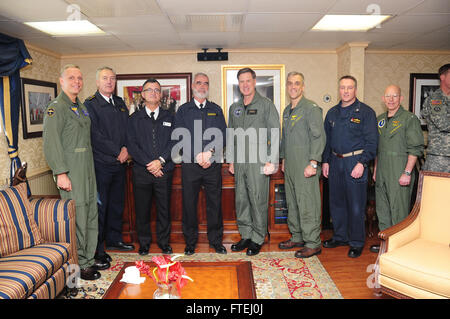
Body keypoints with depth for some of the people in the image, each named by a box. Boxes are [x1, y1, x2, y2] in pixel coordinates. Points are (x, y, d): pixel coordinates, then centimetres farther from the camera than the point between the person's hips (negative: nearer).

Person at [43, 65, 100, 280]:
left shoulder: (81, 107, 18)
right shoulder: (56, 108, -7)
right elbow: (51, 143, -14)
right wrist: (60, 173, -19)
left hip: (88, 169, 8)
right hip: (71, 172, -8)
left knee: (91, 215, 12)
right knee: (77, 217, -3)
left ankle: (89, 258, 25)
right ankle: (80, 265, 11)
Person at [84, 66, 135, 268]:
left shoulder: (120, 103, 15)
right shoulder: (90, 104, -5)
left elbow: (127, 129, 13)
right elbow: (95, 135, -14)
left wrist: (126, 149, -4)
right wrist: (117, 152, -13)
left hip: (120, 163, 7)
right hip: (101, 163, -6)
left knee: (117, 203, 14)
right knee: (100, 205, -1)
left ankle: (113, 240, 29)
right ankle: (97, 250, 10)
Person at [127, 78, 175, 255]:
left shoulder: (169, 117, 10)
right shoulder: (135, 118, 8)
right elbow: (131, 145, -1)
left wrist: (160, 161, -13)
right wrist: (149, 164, -11)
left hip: (164, 171, 0)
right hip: (141, 171, 0)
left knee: (164, 208, 7)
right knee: (142, 209, 7)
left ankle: (164, 243, 22)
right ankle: (144, 243, 23)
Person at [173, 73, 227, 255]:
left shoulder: (216, 110, 13)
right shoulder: (183, 110, 8)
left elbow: (223, 136, 4)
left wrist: (209, 152, -13)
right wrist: (198, 156, -14)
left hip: (213, 164, 1)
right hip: (190, 165, -1)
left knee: (215, 203, 5)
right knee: (189, 203, 4)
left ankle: (216, 241, 20)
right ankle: (190, 242, 19)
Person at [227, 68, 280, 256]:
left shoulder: (266, 105, -1)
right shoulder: (234, 108, 15)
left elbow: (275, 135, -5)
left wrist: (272, 162, -11)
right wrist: (230, 160, 14)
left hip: (258, 161, -5)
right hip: (239, 161, 5)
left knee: (258, 200, -1)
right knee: (241, 200, 9)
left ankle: (258, 239, 13)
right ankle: (245, 235, 23)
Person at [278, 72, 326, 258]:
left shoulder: (311, 108, -7)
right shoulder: (287, 111, 18)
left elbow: (318, 137, -14)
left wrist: (313, 163, -20)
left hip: (305, 165, -8)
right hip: (290, 166, 8)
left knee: (307, 204, -5)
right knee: (292, 203, 13)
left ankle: (313, 243, 6)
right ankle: (297, 237, 26)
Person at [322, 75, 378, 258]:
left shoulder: (366, 112, -3)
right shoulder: (332, 113, 13)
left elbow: (371, 141, -8)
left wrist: (362, 163, -16)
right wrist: (325, 161, 11)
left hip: (355, 162, -5)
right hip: (335, 161, 5)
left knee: (356, 205, -1)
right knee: (336, 202, 12)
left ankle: (357, 243, 14)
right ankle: (340, 237, 28)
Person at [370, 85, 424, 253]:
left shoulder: (409, 118, -6)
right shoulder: (380, 119, 14)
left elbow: (415, 149, -12)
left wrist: (407, 172, -18)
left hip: (399, 173, -7)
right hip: (382, 173, 7)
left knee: (399, 212, -3)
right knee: (382, 210, 13)